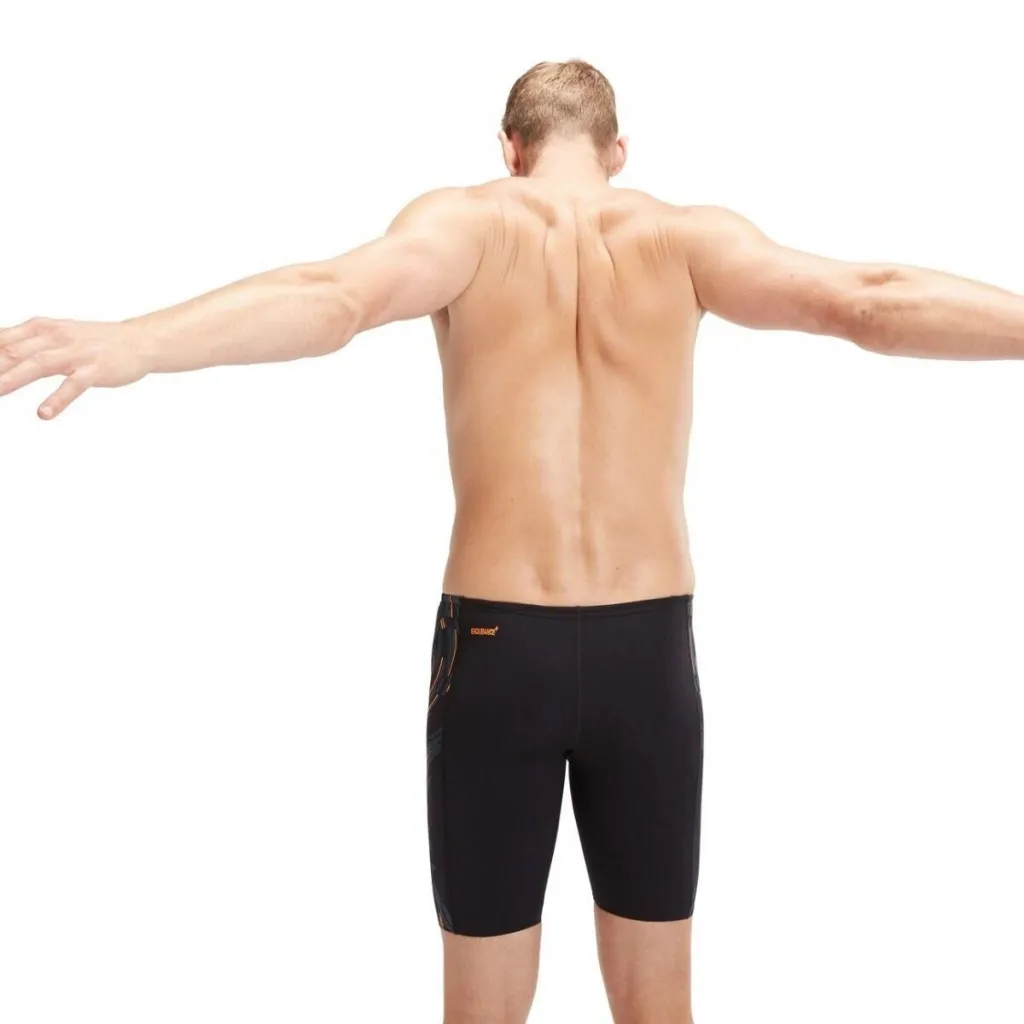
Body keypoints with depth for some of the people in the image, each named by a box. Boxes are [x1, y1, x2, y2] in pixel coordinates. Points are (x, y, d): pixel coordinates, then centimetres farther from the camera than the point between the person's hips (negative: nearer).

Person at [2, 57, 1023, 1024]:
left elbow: (337, 297, -22)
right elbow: (872, 303, -7)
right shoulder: (683, 237, 4)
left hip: (495, 645, -1)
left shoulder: (468, 220, -1)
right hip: (649, 648, 2)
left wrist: (133, 346, -34)